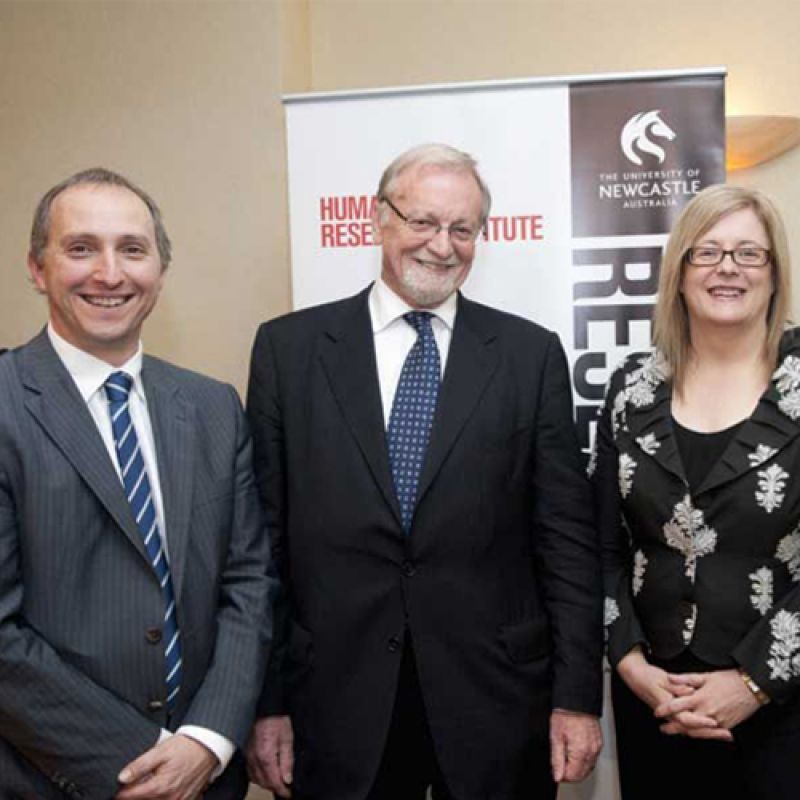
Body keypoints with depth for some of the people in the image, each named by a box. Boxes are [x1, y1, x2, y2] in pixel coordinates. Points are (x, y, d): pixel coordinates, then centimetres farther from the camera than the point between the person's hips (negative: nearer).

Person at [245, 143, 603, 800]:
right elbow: (264, 538, 0)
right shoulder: (288, 348, 0)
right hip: (337, 703, 0)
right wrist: (266, 702, 0)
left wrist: (577, 696, -2)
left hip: (496, 700, 1)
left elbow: (566, 536, 0)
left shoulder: (532, 353, 1)